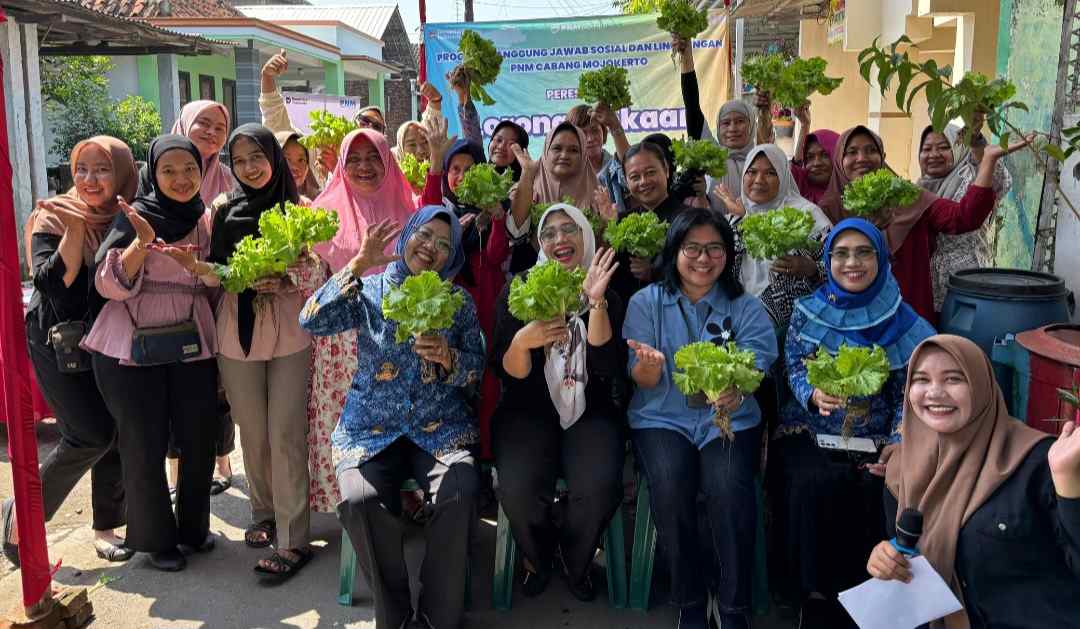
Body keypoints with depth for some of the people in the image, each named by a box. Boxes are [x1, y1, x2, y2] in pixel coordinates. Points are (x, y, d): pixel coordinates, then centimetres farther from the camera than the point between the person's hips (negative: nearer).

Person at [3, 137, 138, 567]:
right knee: (91, 434, -12)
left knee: (118, 433, 3)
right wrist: (76, 228, -25)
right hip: (59, 342, -4)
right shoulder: (53, 218, -9)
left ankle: (106, 527, 19)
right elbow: (51, 283, -20)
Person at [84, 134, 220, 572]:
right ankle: (155, 539, 22)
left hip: (192, 346, 3)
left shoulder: (207, 220, 7)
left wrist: (197, 266, -14)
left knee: (199, 440, 7)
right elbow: (110, 285, -9)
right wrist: (142, 243, -25)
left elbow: (223, 281, 7)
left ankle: (194, 527, 28)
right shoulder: (136, 217, -4)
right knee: (144, 446, 5)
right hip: (133, 348, -3)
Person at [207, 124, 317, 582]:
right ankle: (264, 515, 30)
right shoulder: (225, 209, 6)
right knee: (253, 435, 11)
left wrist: (281, 279, -19)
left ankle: (294, 539, 2)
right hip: (237, 333, 2)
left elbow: (314, 272, 0)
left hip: (288, 334, -2)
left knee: (286, 436, -4)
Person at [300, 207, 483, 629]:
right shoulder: (369, 291, 3)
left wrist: (448, 357, -15)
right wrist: (358, 264, -17)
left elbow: (478, 367, 7)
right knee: (359, 500, -28)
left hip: (440, 427, 1)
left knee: (458, 494, -27)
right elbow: (311, 322, -13)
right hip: (371, 428, 0)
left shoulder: (459, 300, 7)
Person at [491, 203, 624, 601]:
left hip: (590, 413, 1)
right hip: (530, 411, 0)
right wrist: (522, 342, -24)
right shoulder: (517, 293, 3)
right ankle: (538, 557, 8)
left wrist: (596, 303, -20)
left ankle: (575, 562, 6)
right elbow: (509, 375, -2)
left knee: (600, 488, -28)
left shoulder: (608, 296, 4)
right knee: (518, 490, -28)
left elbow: (608, 368, -10)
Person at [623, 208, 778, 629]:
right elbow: (644, 382, -2)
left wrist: (736, 392, -34)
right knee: (670, 487, -29)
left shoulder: (746, 307, 6)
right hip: (663, 418, 0)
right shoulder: (646, 302, 5)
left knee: (729, 488, -29)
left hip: (728, 419, 0)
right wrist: (648, 365, -28)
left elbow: (752, 366, -9)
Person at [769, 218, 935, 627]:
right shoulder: (808, 311, 3)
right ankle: (815, 595, -6)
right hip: (811, 431, 0)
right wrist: (814, 395, -22)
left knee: (878, 491, -27)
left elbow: (906, 394, 0)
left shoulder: (902, 322, 1)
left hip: (875, 437, 0)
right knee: (815, 485, -27)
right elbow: (794, 370, 1)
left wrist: (898, 448, -13)